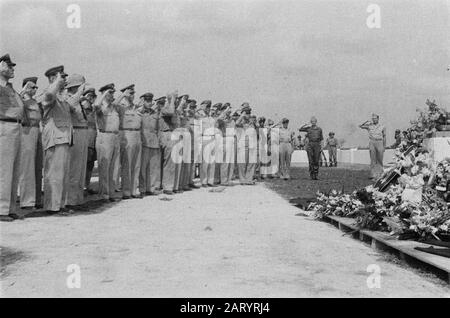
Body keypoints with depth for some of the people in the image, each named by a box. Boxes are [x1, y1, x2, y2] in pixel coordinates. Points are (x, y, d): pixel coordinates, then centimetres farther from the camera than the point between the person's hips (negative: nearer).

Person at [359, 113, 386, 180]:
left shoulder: (382, 127, 6)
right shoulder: (369, 126, 7)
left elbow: (384, 137, 9)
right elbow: (361, 126, 3)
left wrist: (384, 146, 5)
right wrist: (367, 122, -4)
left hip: (379, 143, 0)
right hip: (372, 143, 0)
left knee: (379, 160, 3)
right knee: (373, 160, -5)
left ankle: (379, 174, 12)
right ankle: (373, 175, -7)